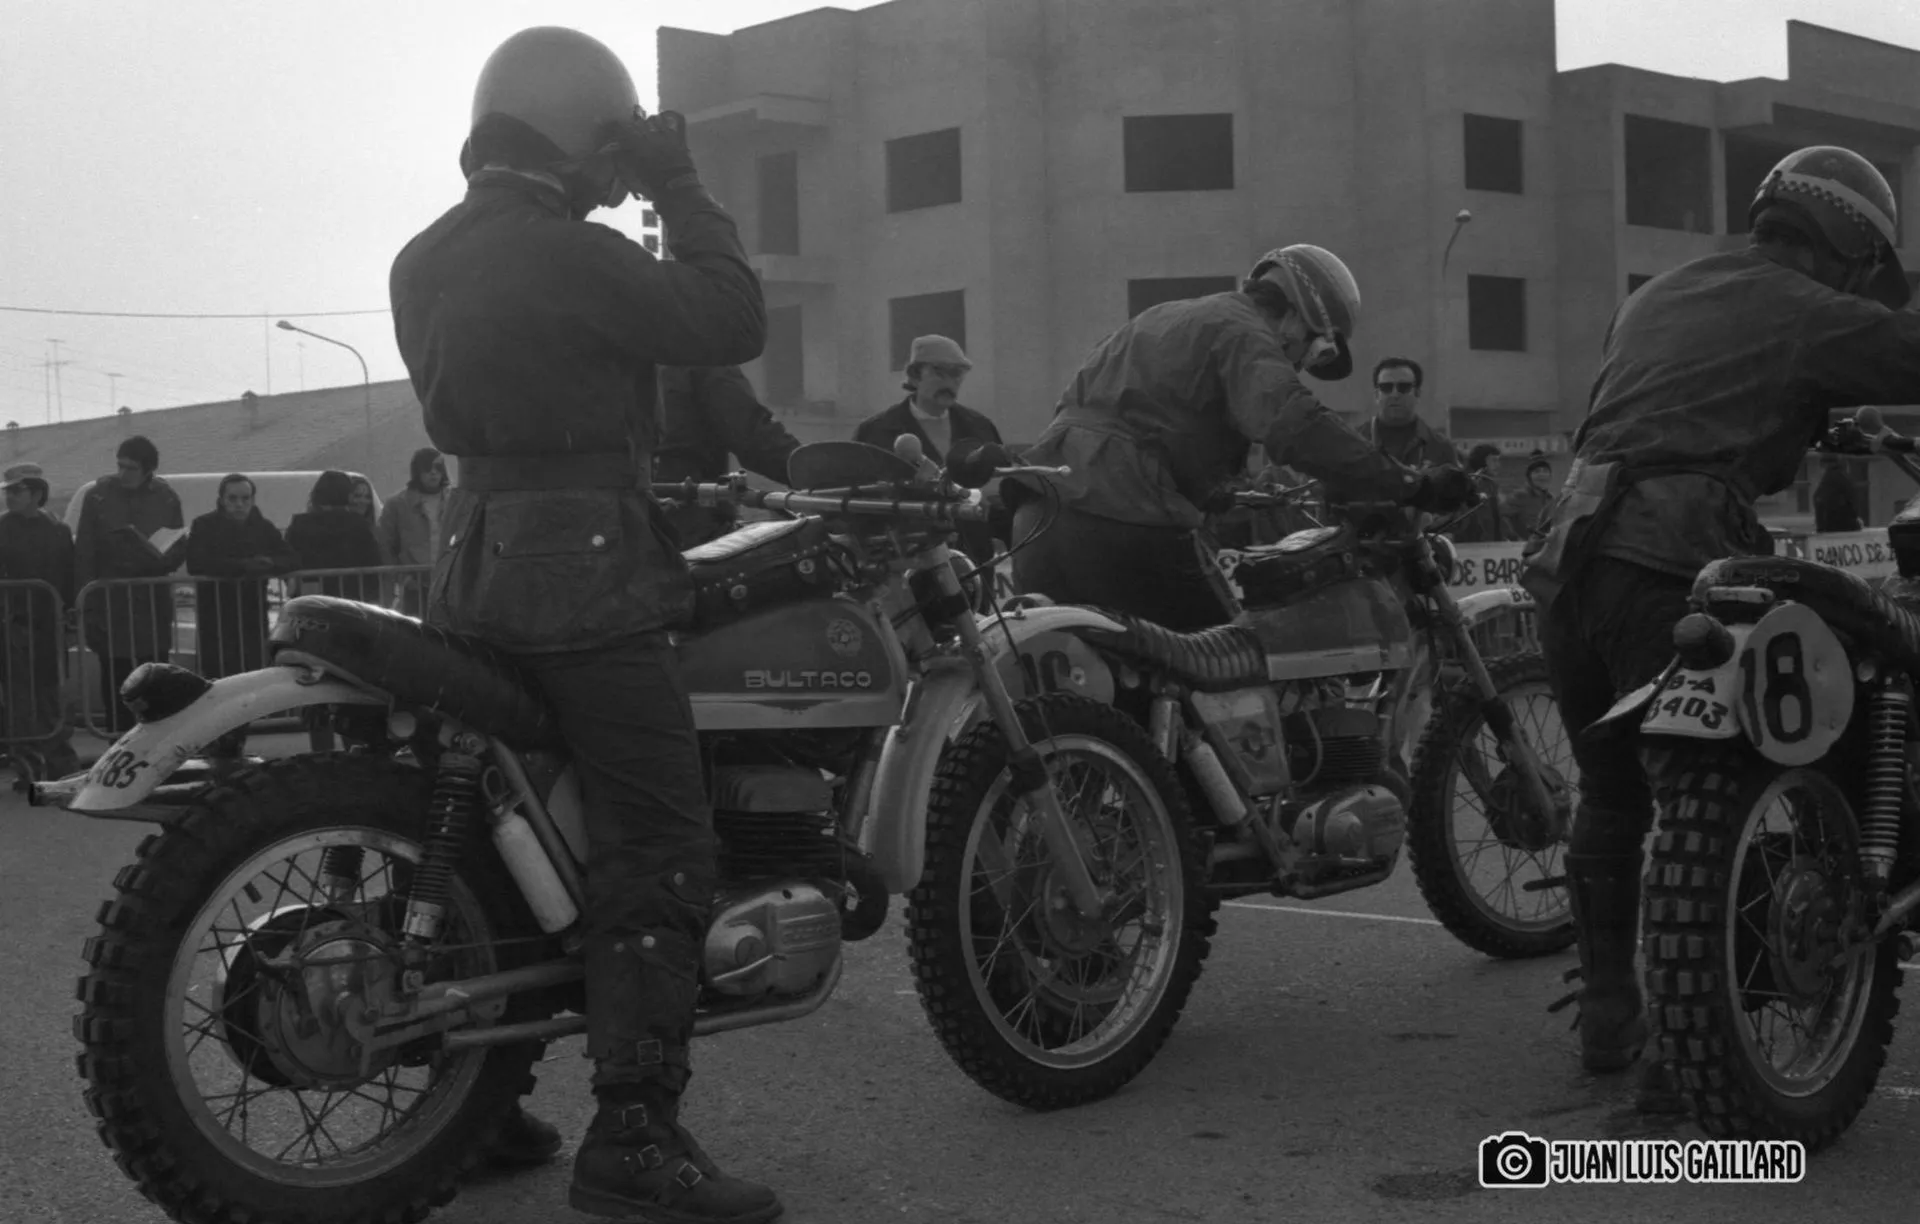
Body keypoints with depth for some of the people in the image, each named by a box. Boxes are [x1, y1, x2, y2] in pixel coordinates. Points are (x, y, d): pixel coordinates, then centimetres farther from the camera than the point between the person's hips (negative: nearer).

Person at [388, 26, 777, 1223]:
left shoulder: (424, 263, 13)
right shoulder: (571, 255, -14)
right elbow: (732, 321, -14)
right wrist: (682, 188, -5)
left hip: (480, 562, 9)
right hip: (588, 571, -9)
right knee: (658, 852, -8)